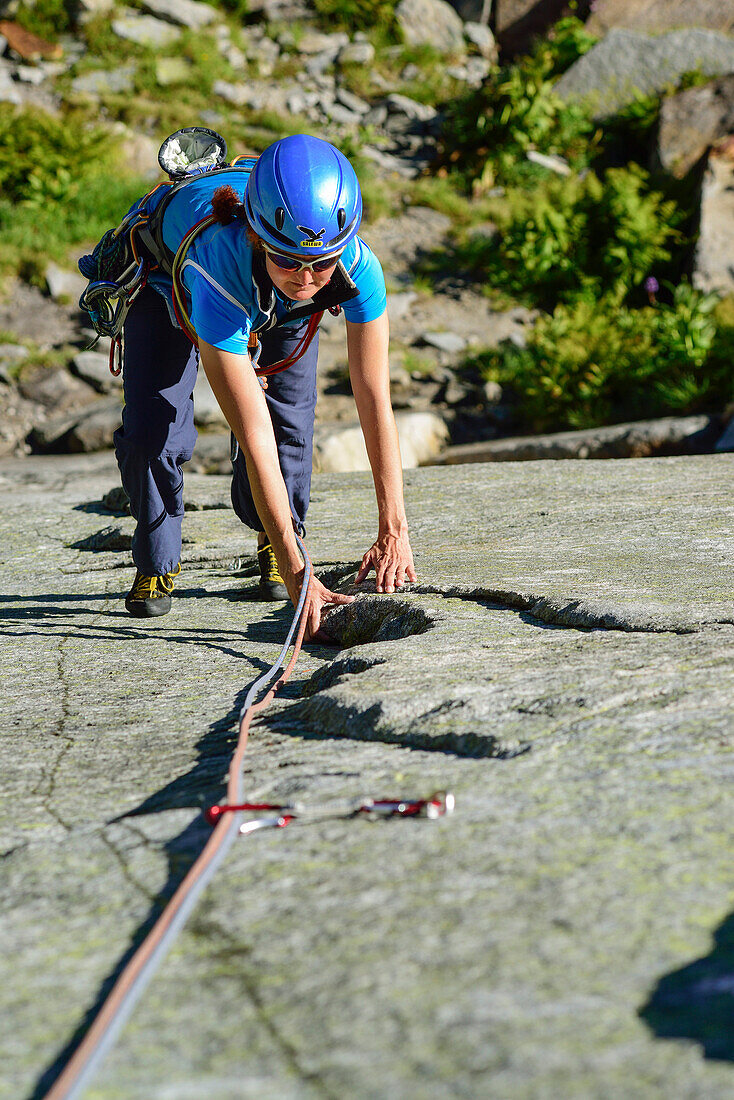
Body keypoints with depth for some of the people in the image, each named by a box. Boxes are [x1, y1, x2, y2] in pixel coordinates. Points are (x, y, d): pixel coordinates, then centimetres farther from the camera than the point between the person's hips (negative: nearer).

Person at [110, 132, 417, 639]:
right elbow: (254, 439, -48)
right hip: (168, 275, -2)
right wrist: (298, 576, -48)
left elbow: (375, 402, -34)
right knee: (150, 432, -13)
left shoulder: (357, 265, -40)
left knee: (289, 415, -9)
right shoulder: (221, 271, -48)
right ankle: (156, 565, 13)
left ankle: (272, 543, 21)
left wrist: (393, 531, -39)